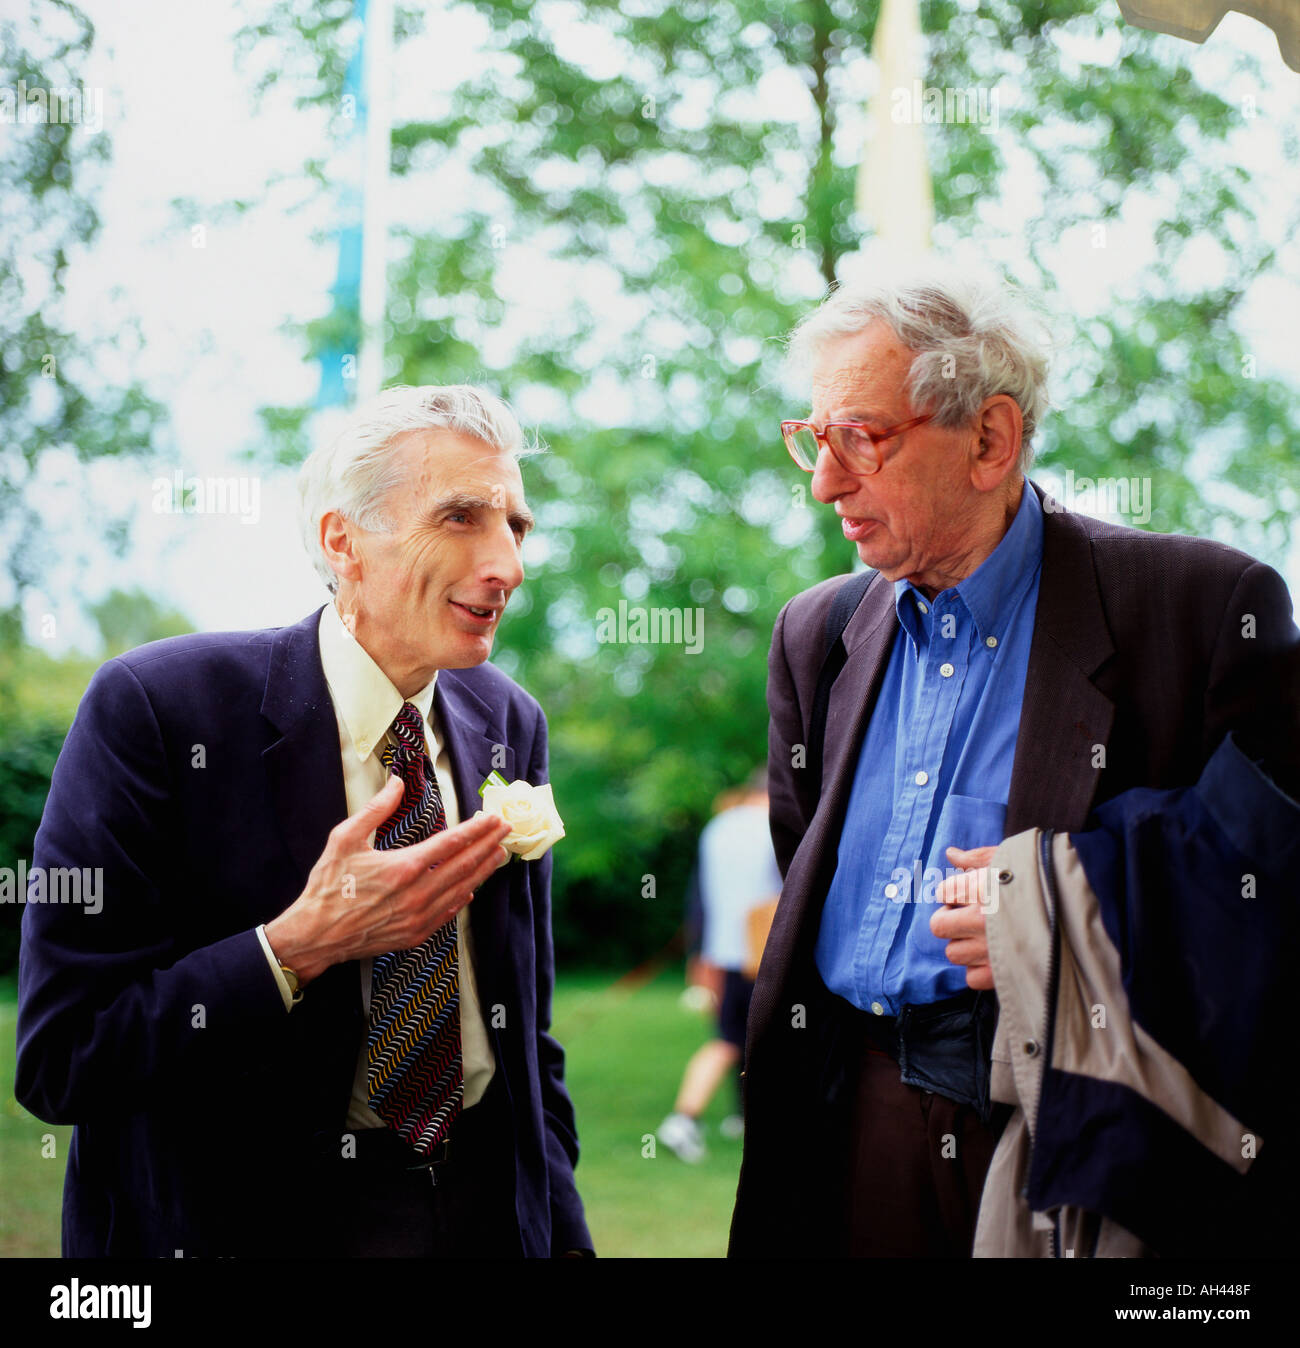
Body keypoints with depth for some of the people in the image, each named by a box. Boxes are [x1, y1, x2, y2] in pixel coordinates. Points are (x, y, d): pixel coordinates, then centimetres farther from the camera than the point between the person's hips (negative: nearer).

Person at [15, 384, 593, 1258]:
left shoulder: (511, 724, 1)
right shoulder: (154, 707, -16)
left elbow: (530, 1033, 7)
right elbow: (56, 1062, -19)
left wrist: (564, 1234, -2)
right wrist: (302, 946, -27)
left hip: (489, 1212, 5)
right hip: (247, 1219, -4)